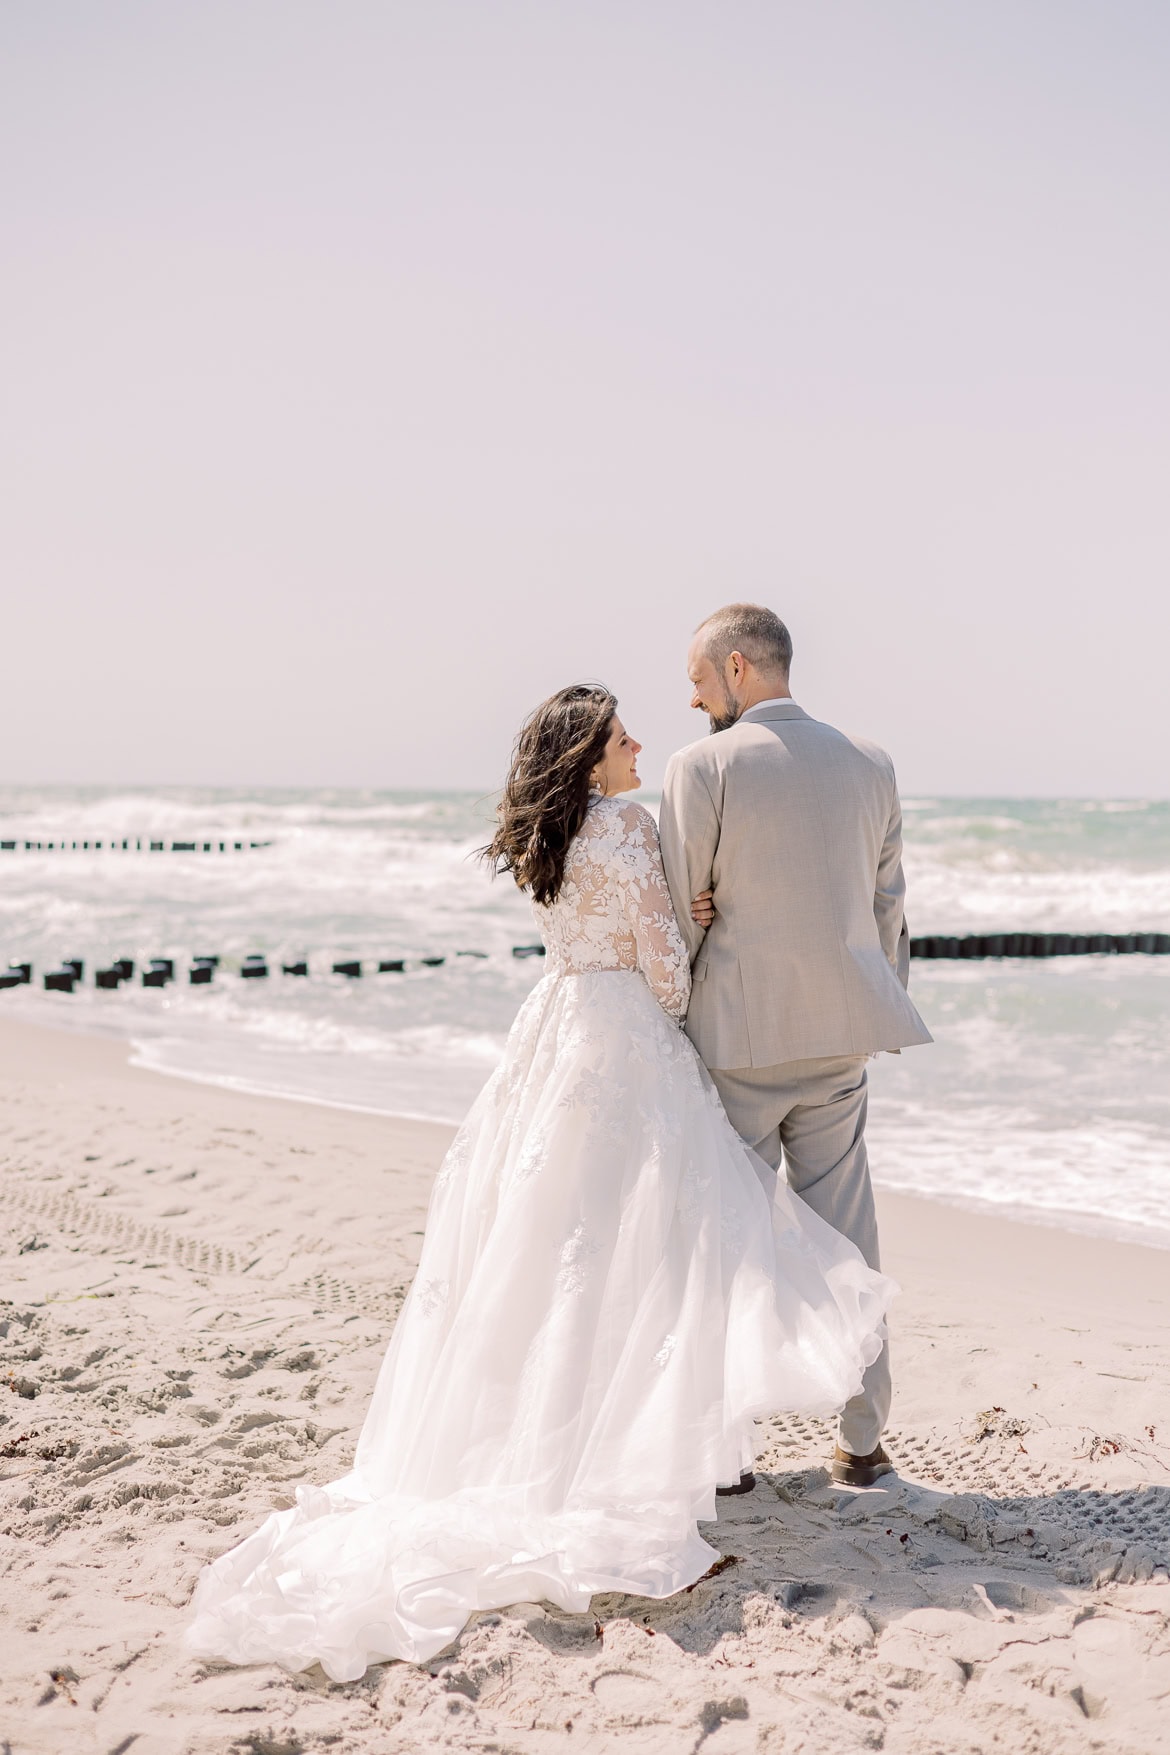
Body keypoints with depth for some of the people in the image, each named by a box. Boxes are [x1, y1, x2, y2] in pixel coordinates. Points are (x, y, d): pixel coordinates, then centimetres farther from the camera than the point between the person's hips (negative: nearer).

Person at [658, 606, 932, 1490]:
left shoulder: (701, 767, -9)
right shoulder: (871, 763, 6)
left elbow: (678, 916, -7)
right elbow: (888, 907, 12)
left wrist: (668, 1032, 6)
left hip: (735, 1033, -4)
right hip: (840, 1033, 4)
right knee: (845, 1232, 10)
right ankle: (863, 1438, 17)